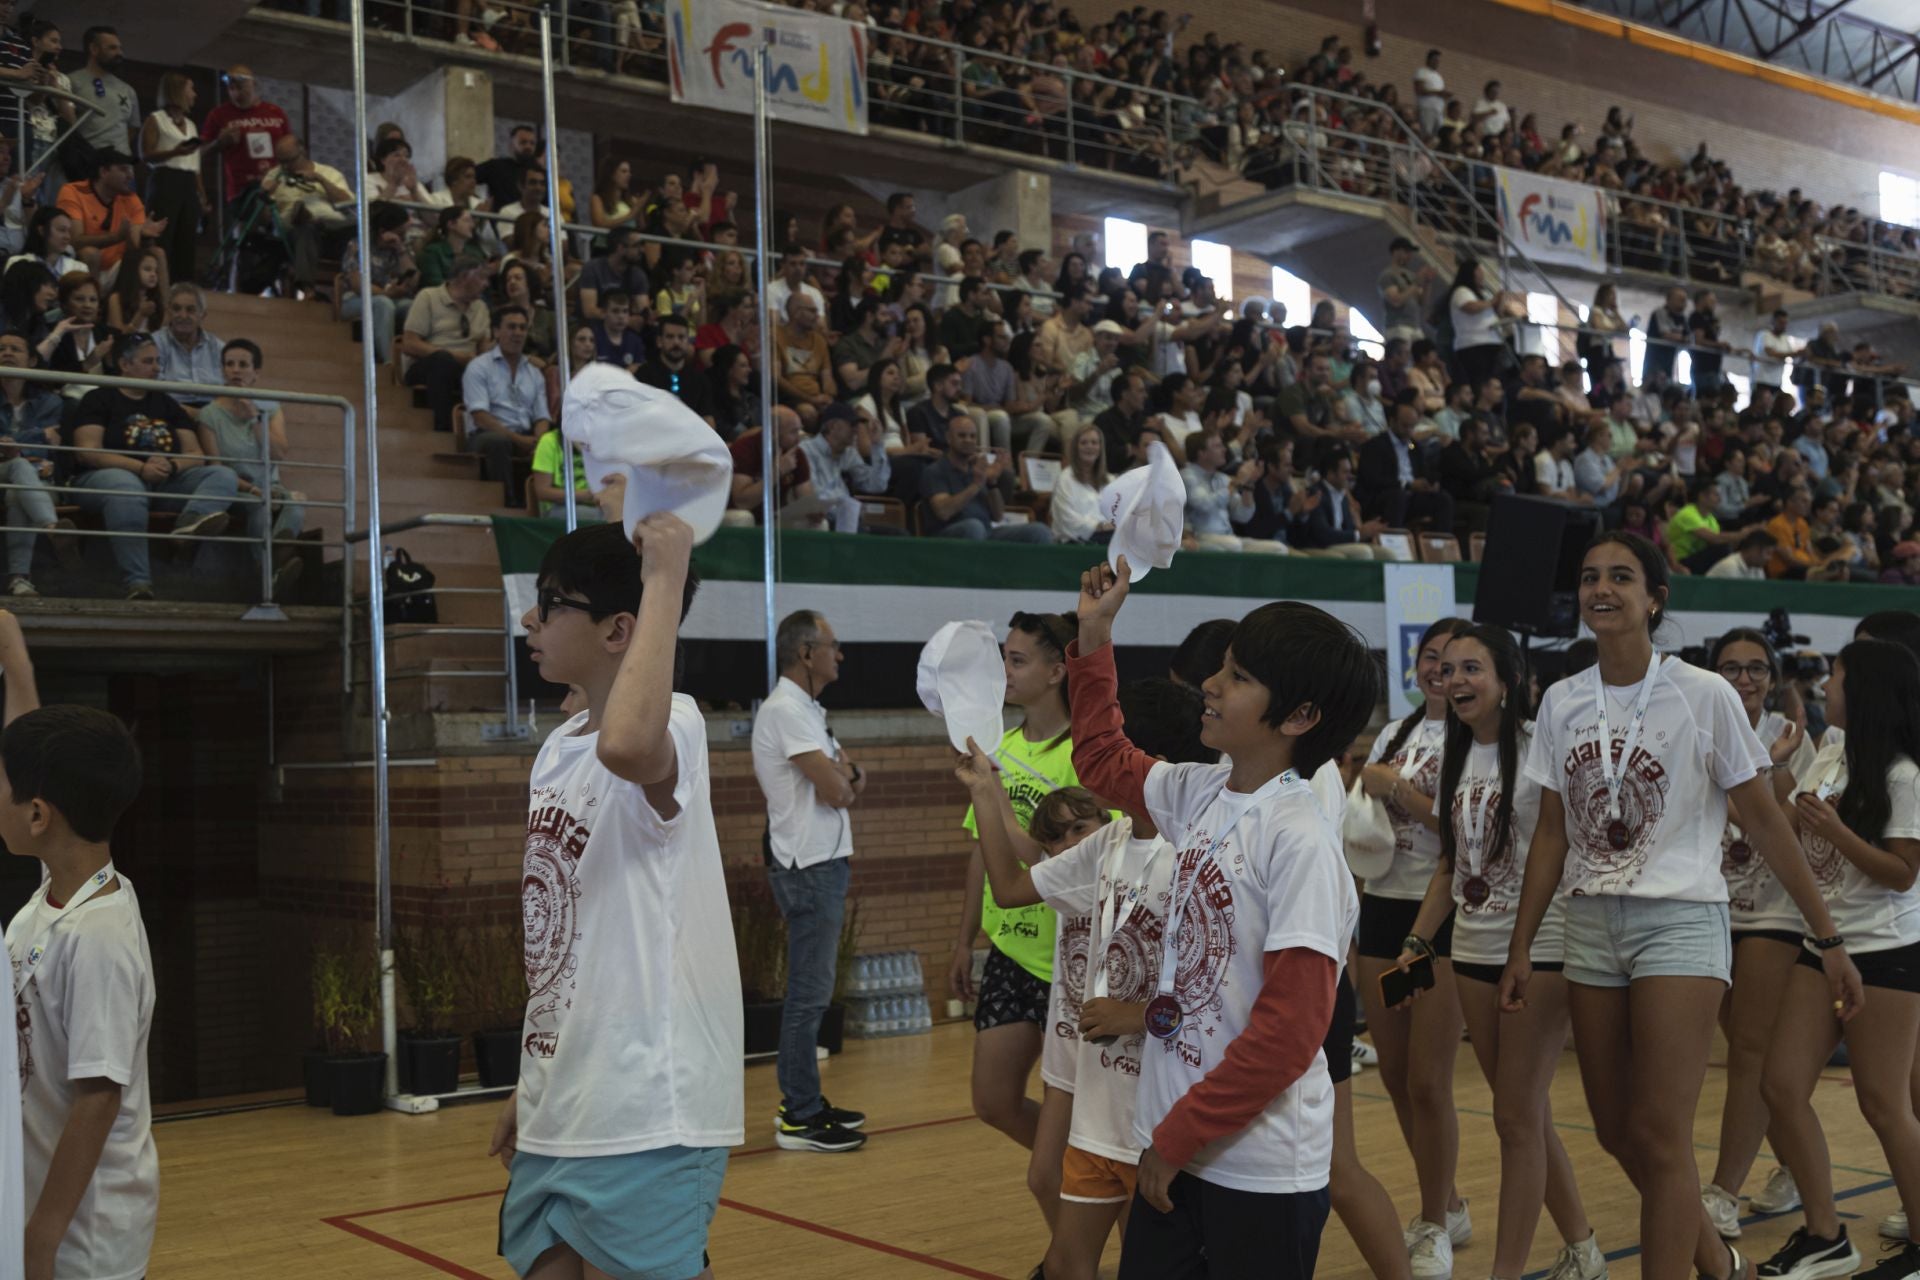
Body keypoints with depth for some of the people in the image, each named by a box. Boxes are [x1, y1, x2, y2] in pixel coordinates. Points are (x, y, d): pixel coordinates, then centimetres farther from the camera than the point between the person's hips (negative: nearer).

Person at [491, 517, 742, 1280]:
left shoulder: (672, 727, -17)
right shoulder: (557, 748, 9)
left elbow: (626, 747, -45)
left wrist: (665, 577, -34)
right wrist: (532, 1086, 20)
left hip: (645, 1110, -8)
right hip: (563, 1104, 8)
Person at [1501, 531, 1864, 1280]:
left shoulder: (1704, 695, -7)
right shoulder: (1562, 703, 5)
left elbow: (1764, 823, -3)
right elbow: (1552, 834, 8)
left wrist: (1829, 939, -3)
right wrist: (1520, 949, 6)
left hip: (1679, 923, -5)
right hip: (1589, 929, 5)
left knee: (1659, 1136, -10)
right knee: (1616, 1131, 11)